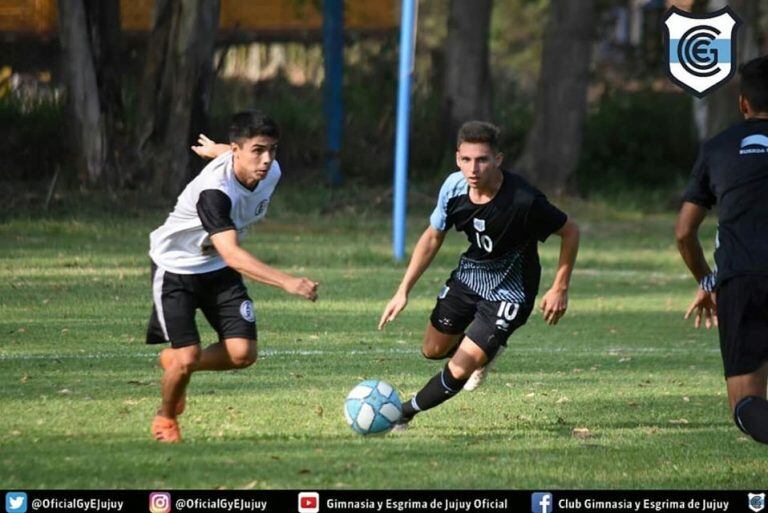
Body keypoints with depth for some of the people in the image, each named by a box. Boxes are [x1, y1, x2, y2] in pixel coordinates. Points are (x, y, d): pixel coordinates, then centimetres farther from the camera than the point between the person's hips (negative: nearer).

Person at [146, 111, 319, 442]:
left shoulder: (270, 172, -15)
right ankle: (165, 418, 18)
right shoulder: (214, 191, -39)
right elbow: (231, 254, -49)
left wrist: (217, 149, 35)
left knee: (243, 353, -8)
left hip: (219, 271, 6)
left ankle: (173, 361, 23)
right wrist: (286, 282, -61)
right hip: (175, 269, -6)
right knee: (188, 357, -15)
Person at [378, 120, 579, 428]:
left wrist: (560, 289, -13)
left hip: (508, 292, -6)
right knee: (433, 351, 18)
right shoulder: (454, 187, -17)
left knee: (459, 371, -12)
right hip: (469, 273, 6)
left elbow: (570, 232, -16)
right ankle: (484, 352, 48)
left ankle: (405, 412, 11)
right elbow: (432, 237, 1)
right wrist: (403, 291, -1)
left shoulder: (524, 201, -33)